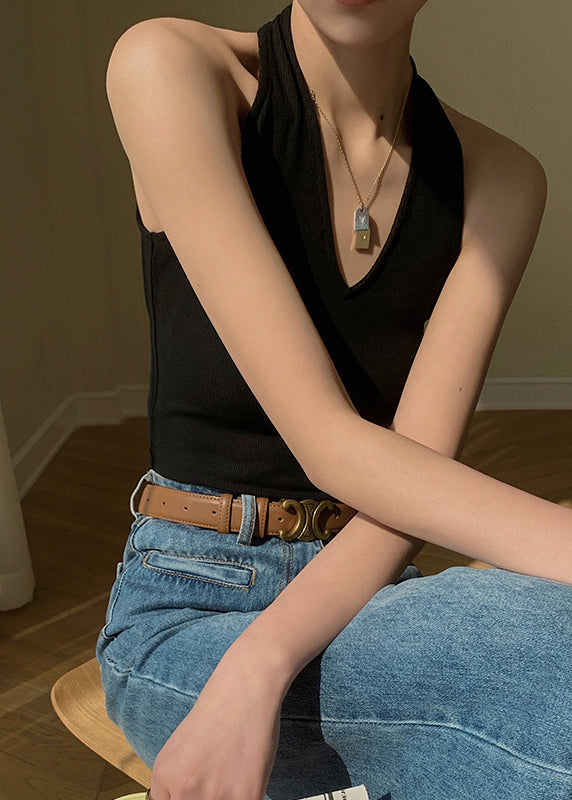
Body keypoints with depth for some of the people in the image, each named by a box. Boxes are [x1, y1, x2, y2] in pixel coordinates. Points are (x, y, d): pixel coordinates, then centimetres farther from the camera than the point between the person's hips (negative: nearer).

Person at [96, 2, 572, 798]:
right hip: (185, 609, -3)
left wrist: (255, 671, -29)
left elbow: (417, 470, -12)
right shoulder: (168, 67, -13)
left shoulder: (500, 177, -2)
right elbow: (325, 441, -21)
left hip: (364, 593, 4)